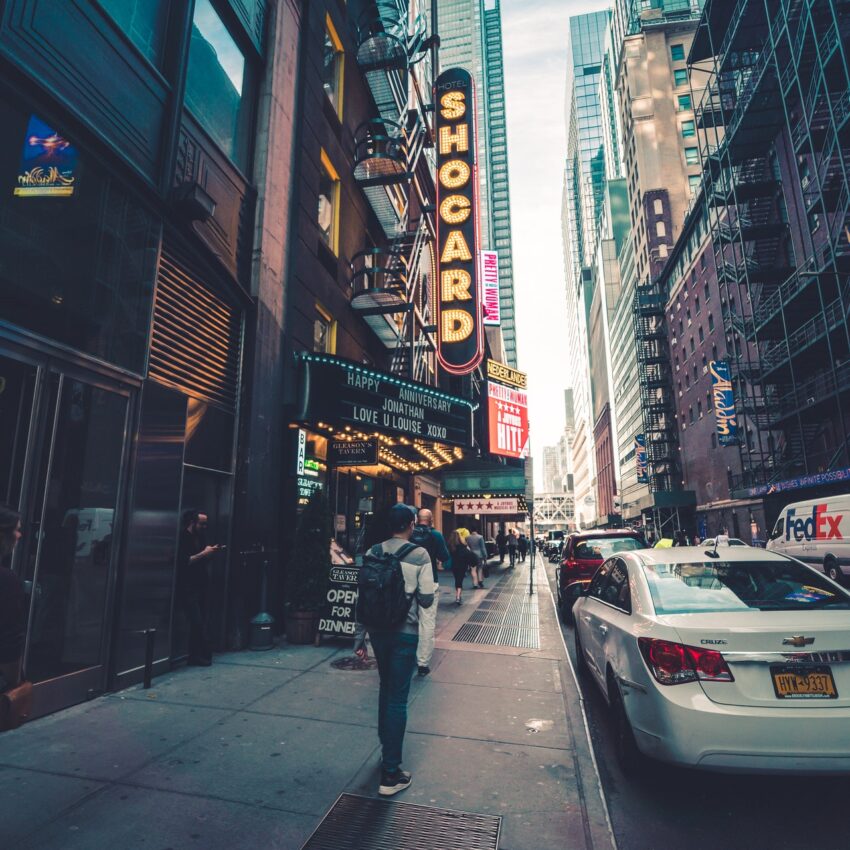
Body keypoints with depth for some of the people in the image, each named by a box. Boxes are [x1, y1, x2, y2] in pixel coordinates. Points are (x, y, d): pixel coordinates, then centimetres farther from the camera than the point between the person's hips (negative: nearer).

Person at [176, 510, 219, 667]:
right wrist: (203, 553, -18)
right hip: (187, 588, -7)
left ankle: (198, 655, 11)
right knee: (197, 623, -9)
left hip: (200, 586, 7)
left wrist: (212, 553, 1)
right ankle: (198, 655, 0)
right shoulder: (183, 538, -9)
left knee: (201, 622, 5)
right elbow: (183, 562, -17)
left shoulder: (200, 538, 14)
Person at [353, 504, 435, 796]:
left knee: (386, 689, 24)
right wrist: (431, 587, 12)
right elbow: (426, 600, -11)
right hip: (405, 632, -4)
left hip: (378, 630, 5)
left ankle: (386, 748, 40)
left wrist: (360, 638, 6)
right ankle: (390, 773, 12)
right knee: (398, 699, 5)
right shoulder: (420, 555, -12)